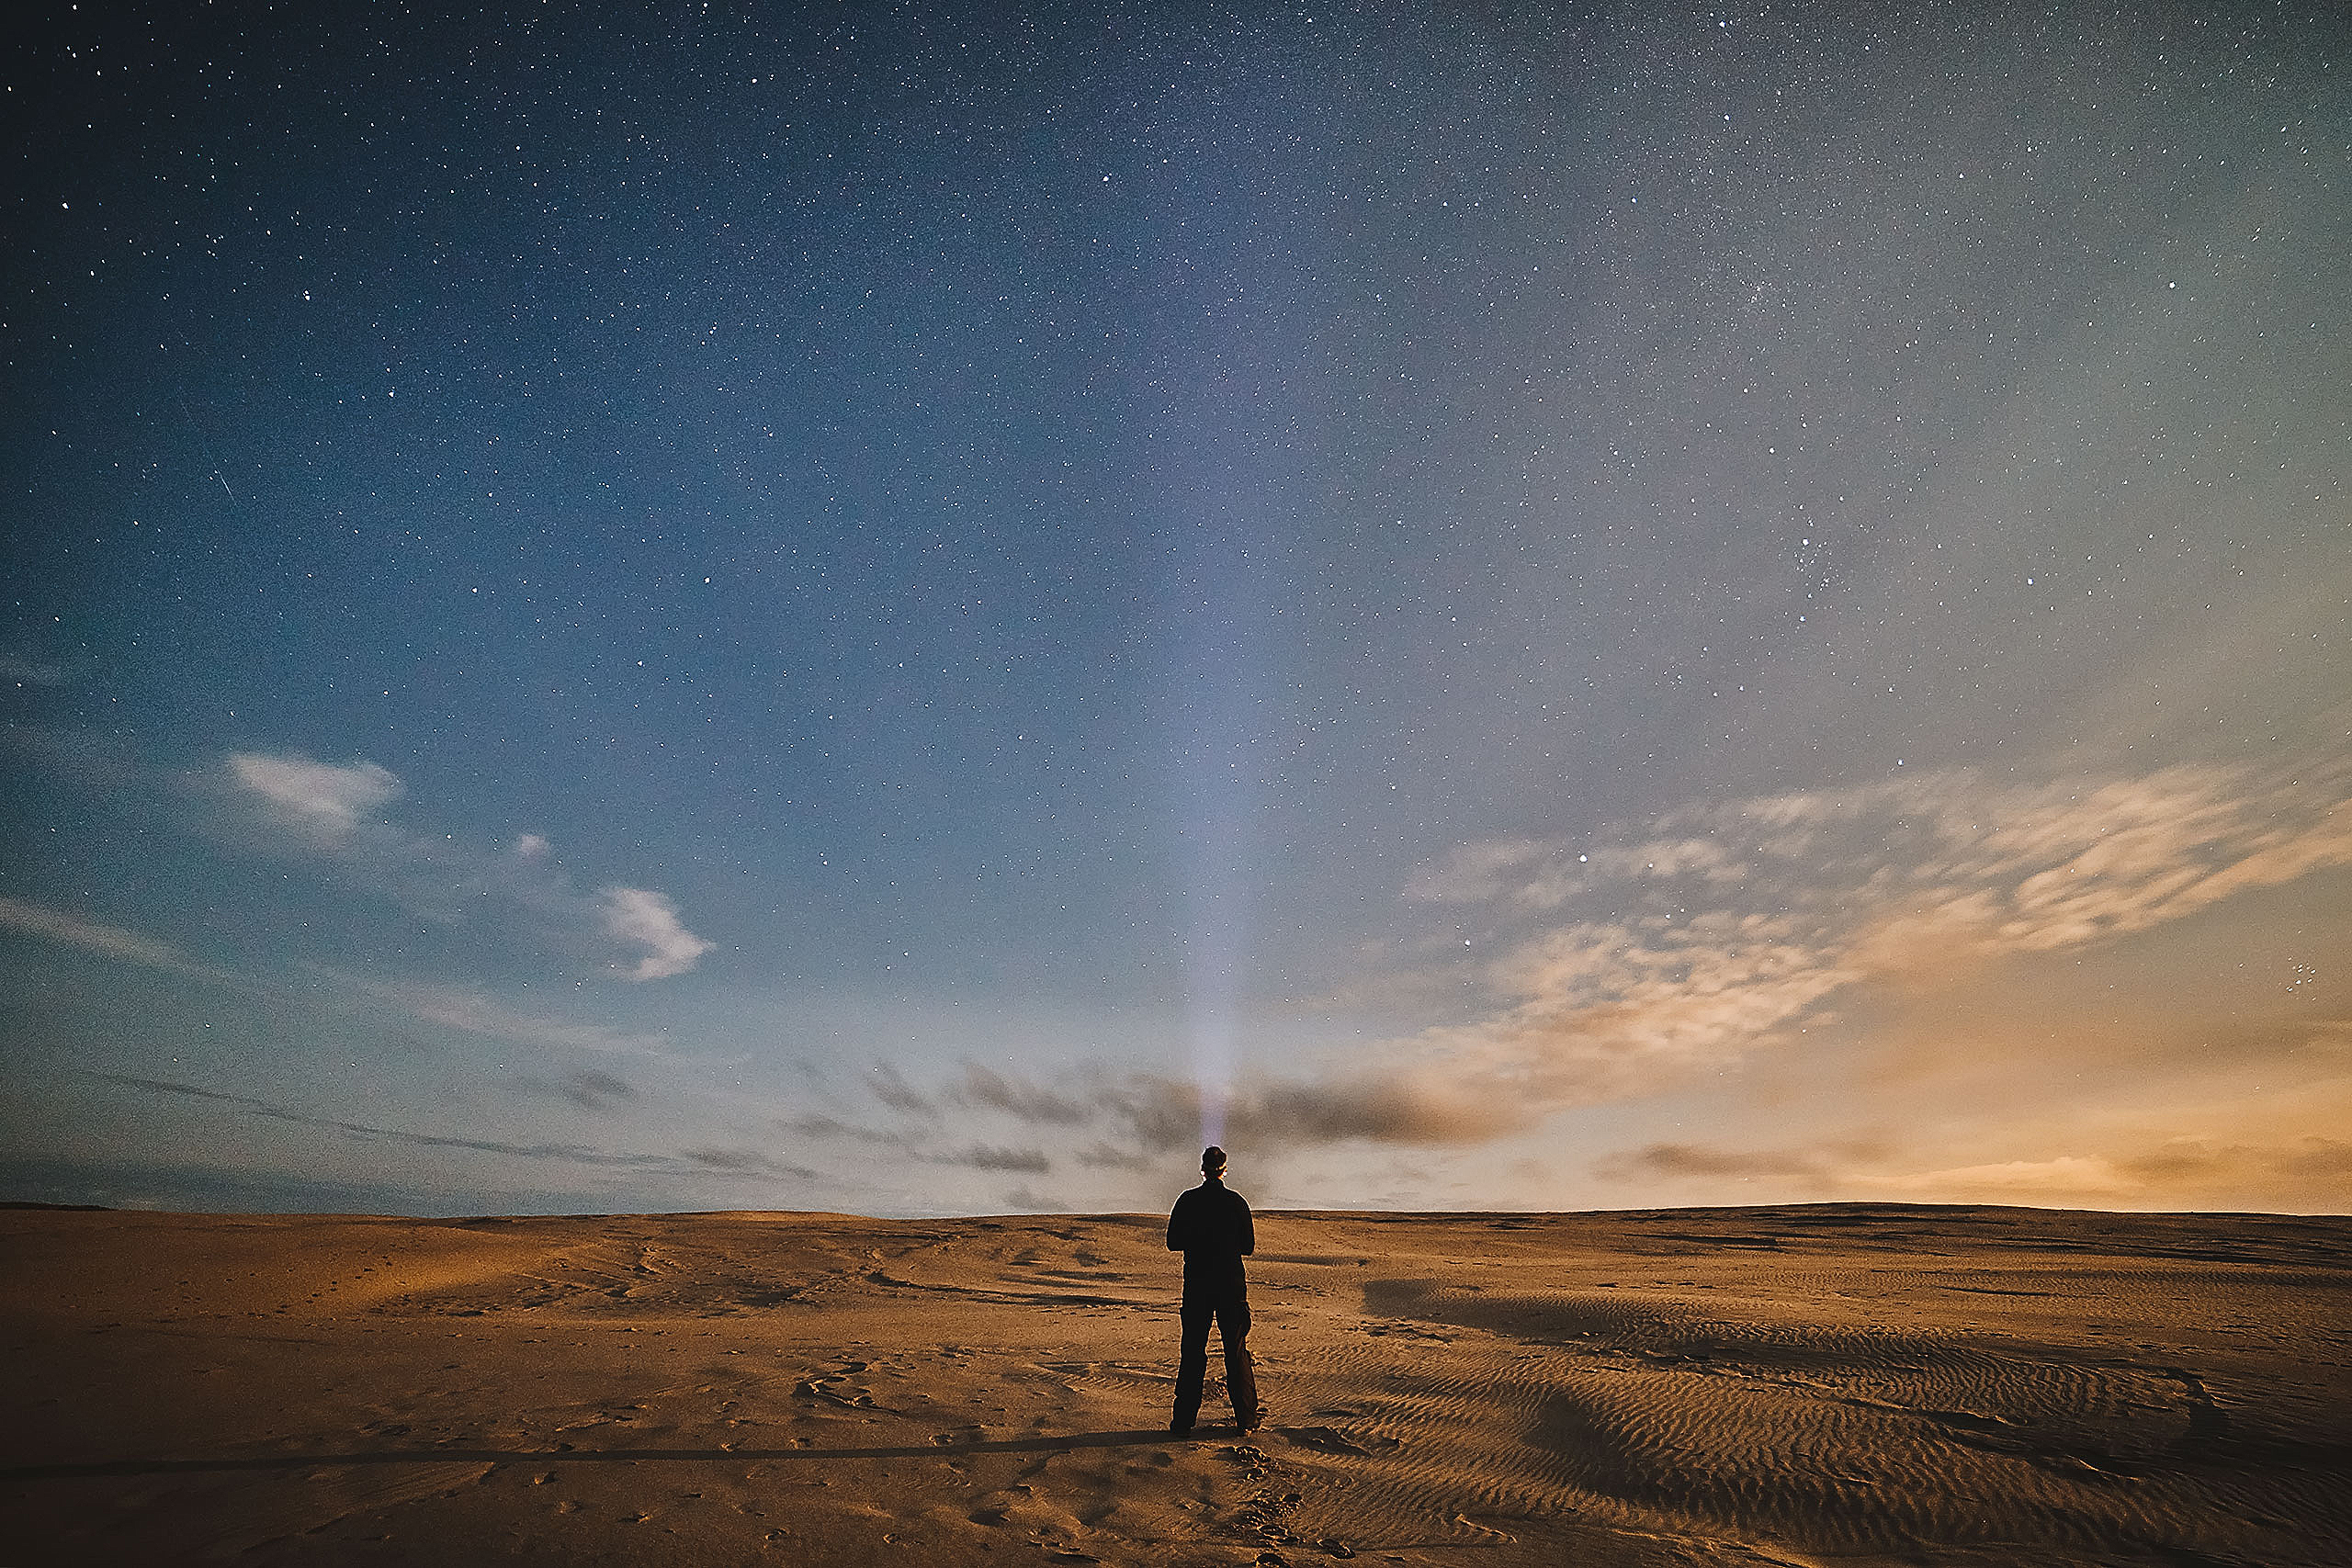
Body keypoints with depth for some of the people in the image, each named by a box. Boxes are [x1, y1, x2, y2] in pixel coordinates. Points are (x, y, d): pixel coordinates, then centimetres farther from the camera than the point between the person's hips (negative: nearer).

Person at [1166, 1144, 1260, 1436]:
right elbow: (1248, 1247, 1)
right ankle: (1246, 1418, 15)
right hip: (1232, 1283, 0)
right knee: (1236, 1351, 10)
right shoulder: (1236, 1202, -4)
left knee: (1192, 1352, 7)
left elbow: (1173, 1243, 0)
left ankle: (1184, 1421, 10)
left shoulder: (1187, 1201, -4)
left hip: (1196, 1284, 0)